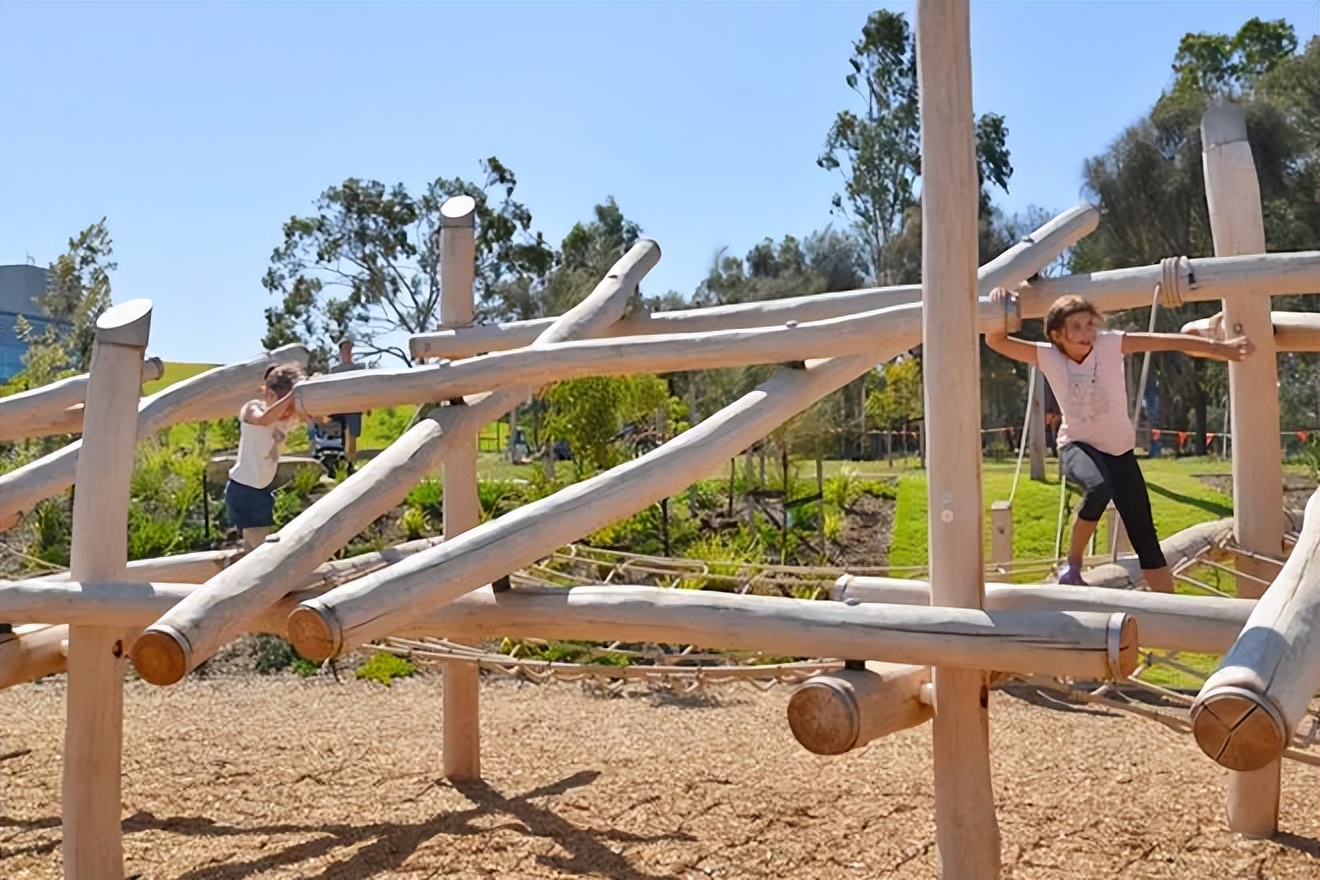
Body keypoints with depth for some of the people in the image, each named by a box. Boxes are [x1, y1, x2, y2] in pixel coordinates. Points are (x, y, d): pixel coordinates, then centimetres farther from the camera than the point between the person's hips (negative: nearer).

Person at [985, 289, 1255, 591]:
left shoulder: (1110, 344, -13)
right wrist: (998, 306, -30)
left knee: (1146, 540, -2)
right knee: (1099, 488, -38)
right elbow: (996, 341, -13)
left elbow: (1167, 341, -16)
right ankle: (1072, 564, -17)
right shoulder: (1048, 356, -11)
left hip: (1119, 450, 2)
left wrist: (1217, 347, -21)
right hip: (1077, 445, -2)